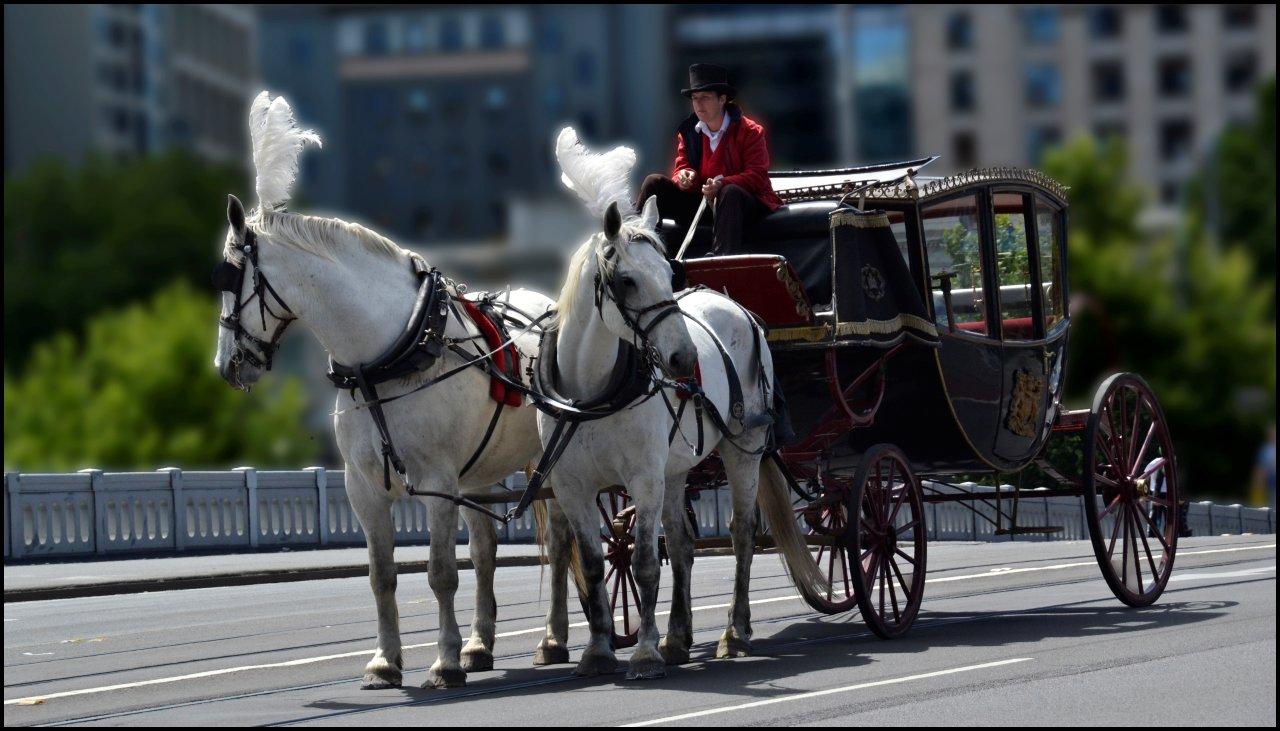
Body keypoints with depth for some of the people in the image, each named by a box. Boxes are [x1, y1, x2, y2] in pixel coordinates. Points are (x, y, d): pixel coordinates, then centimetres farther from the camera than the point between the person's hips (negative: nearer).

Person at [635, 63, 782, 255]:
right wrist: (683, 177, -19)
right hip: (701, 201, 5)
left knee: (730, 193, -40)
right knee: (653, 183, -7)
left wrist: (722, 184, -30)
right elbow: (681, 169, 8)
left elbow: (757, 176, -14)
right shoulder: (688, 131, 8)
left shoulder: (749, 131, -6)